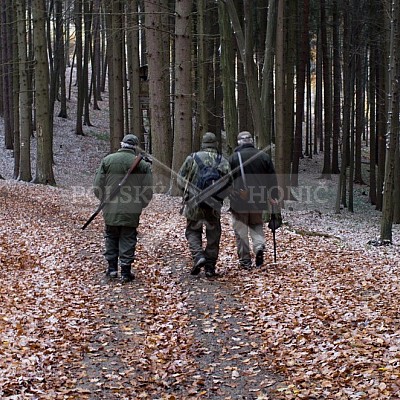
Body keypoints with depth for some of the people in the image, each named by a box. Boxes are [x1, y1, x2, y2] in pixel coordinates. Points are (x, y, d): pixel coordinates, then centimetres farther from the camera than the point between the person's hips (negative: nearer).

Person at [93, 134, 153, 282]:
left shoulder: (107, 160, 0)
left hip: (111, 210, 1)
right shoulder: (142, 164, -3)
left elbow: (97, 186, 0)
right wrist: (139, 205, 13)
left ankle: (112, 268, 20)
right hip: (131, 212, -1)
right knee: (128, 240, 5)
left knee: (111, 237, 17)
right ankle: (126, 272, 6)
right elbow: (148, 192, -3)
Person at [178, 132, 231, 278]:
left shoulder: (192, 158, -1)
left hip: (194, 202, 0)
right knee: (213, 235, 11)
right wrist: (219, 197, 9)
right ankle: (210, 267, 9)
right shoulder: (222, 161, 1)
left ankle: (198, 256, -9)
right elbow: (228, 182, -5)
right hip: (214, 205, 1)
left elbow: (180, 178, 2)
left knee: (193, 231, 14)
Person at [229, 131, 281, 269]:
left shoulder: (233, 158, -4)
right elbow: (273, 179, 7)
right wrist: (274, 197, 13)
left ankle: (245, 260, 5)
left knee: (241, 230, 4)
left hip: (239, 200, -3)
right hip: (258, 200, 3)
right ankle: (259, 246, -5)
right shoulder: (264, 156, 6)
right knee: (257, 224, 20)